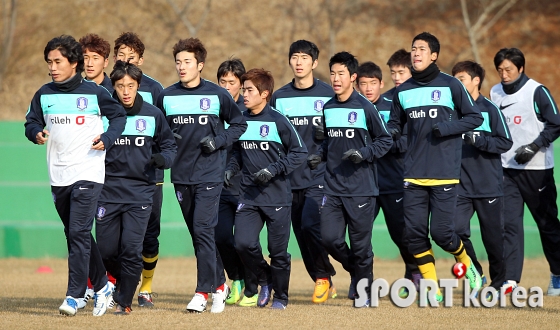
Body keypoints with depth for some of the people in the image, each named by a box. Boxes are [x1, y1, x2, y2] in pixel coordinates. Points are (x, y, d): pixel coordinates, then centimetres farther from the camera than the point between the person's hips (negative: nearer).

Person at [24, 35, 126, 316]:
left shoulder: (93, 92, -4)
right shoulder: (44, 95, 6)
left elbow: (119, 115, 7)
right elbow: (31, 121, 13)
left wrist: (108, 138, -10)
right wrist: (36, 133, -9)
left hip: (88, 173, -5)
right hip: (58, 176, 5)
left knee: (79, 232, -14)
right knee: (74, 235, 11)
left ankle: (74, 295, -13)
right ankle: (102, 285, 27)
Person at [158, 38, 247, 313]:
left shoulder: (217, 95, -2)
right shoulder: (166, 97, 6)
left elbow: (239, 124, 6)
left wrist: (219, 141, -8)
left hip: (210, 174, -4)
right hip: (181, 175, 4)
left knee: (203, 230, -13)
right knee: (197, 234, 9)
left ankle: (203, 291, -11)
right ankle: (219, 284, 23)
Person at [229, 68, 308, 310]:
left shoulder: (278, 121, -8)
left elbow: (299, 152, -6)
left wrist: (274, 169, -16)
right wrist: (231, 169, 4)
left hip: (277, 197, -4)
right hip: (249, 196, 4)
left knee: (278, 251, 2)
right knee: (243, 243, -13)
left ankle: (280, 296, 22)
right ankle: (265, 280, 15)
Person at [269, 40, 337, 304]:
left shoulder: (328, 95, 1)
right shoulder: (279, 97, 11)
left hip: (319, 175, -4)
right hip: (290, 178, 4)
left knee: (310, 225, -19)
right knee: (301, 233, 6)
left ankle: (323, 277, 0)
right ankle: (325, 285, 19)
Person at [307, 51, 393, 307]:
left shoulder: (365, 108, -7)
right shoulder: (328, 109, 10)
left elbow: (385, 140, -1)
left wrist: (364, 154, -15)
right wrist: (320, 155, 6)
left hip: (361, 188, -5)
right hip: (333, 188, 5)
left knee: (360, 243, -1)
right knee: (330, 238, -4)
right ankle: (355, 271, 22)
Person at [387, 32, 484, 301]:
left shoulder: (450, 85, -1)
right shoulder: (403, 91, 10)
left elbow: (475, 117, 1)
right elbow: (395, 123, 20)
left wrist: (447, 127, -13)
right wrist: (391, 132, -3)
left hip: (444, 174, -4)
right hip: (414, 175, 4)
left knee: (441, 231, -9)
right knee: (414, 232, -3)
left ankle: (466, 263, 23)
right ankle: (433, 290, 7)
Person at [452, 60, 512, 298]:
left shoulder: (489, 109, -4)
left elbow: (505, 142, -8)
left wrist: (477, 139, -18)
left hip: (488, 187, -3)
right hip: (460, 186, 3)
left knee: (493, 236, 4)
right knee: (456, 230, -10)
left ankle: (498, 282, 20)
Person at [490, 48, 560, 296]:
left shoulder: (537, 92, -8)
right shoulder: (495, 93, 9)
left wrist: (534, 147, -17)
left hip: (536, 169, -4)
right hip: (506, 168, 4)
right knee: (509, 223, -8)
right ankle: (510, 278, -11)